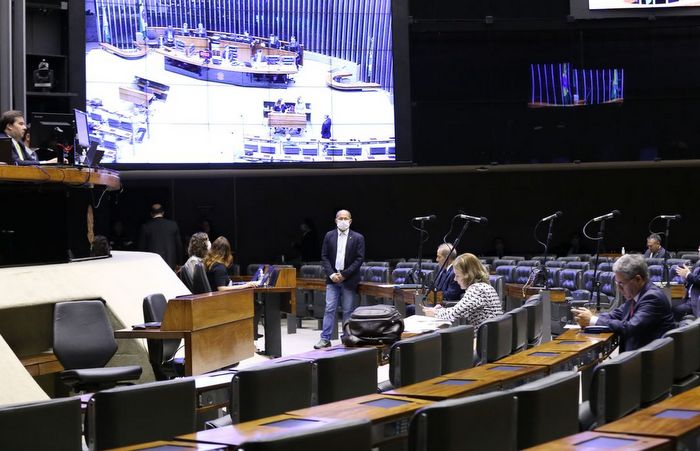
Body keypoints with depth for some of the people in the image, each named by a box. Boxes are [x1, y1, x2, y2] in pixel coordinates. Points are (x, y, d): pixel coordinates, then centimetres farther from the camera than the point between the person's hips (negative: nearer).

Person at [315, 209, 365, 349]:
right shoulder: (329, 236, 7)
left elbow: (359, 259, -4)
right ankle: (325, 339, -2)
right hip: (332, 278, 2)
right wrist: (331, 274, -8)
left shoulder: (358, 238, 0)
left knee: (348, 311, 2)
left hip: (349, 280, -2)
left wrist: (344, 274, -12)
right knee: (329, 309, -2)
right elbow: (324, 257, 5)